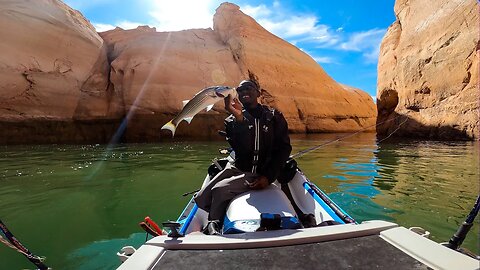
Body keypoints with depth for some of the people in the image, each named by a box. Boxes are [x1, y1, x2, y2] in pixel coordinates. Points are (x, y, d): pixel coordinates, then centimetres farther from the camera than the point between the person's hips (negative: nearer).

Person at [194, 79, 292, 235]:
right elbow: (240, 148, -14)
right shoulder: (232, 120, 3)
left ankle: (213, 226, -1)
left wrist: (269, 177, -12)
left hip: (260, 174, -3)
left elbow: (284, 148, -1)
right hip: (237, 168, 3)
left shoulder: (274, 117, 3)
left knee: (219, 190, -24)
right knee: (201, 199, -13)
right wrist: (238, 118, -29)